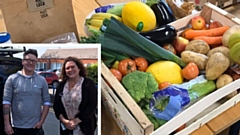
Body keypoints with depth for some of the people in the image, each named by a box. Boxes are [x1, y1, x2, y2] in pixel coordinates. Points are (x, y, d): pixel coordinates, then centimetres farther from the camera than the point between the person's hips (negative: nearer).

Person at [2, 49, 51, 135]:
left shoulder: (42, 80, 4)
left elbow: (46, 101, 4)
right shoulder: (12, 79, -1)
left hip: (35, 127, 1)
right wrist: (7, 124, -8)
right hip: (16, 127, -1)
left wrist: (41, 121, -4)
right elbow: (6, 101, -3)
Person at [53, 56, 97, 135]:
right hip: (66, 127, 4)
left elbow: (92, 105, -11)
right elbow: (56, 104, 7)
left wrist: (76, 121, -15)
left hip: (84, 127, -4)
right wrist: (63, 120, -8)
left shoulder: (89, 84, -5)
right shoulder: (61, 85, 9)